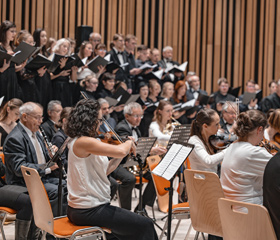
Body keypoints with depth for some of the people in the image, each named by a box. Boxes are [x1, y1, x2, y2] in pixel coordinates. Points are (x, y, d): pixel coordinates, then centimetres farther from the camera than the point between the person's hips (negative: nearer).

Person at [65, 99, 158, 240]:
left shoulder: (78, 142, 12)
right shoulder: (83, 142, -20)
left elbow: (104, 170, 14)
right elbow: (121, 151, -30)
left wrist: (126, 149, 6)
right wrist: (129, 143, -7)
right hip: (88, 211, -11)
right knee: (145, 226, -5)